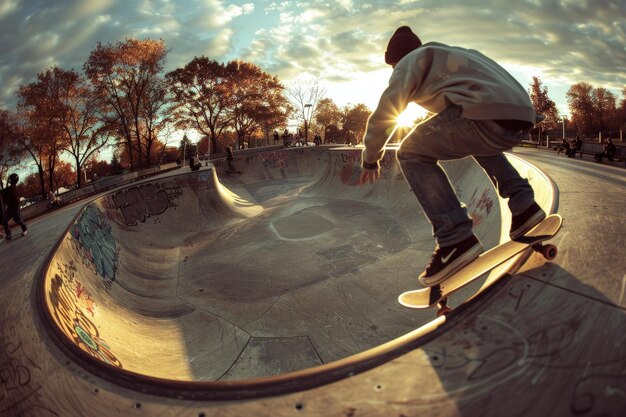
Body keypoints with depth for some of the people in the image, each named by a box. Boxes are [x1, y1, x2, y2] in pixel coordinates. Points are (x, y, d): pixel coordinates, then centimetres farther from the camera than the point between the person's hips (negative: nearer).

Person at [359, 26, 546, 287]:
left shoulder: (412, 59, 14)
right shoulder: (453, 53, 38)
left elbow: (384, 112, 7)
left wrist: (370, 158, 18)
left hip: (489, 113, -8)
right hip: (522, 118, 9)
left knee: (412, 154, 2)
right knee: (480, 143, 38)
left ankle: (456, 238, -11)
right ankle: (523, 205, 21)